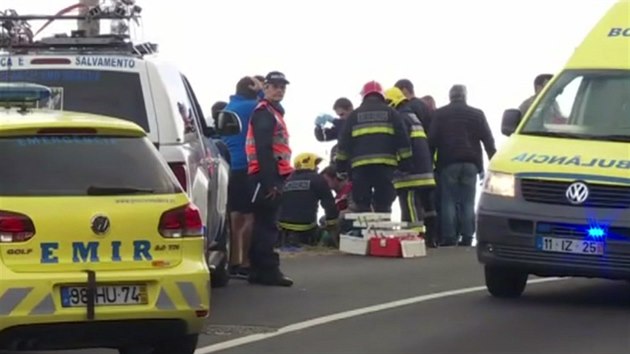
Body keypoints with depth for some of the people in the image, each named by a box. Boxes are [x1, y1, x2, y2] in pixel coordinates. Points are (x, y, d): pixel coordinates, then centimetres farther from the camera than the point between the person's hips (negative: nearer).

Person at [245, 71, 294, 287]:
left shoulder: (274, 112, 23)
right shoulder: (263, 113, -9)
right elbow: (263, 149, -18)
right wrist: (270, 182, -23)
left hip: (273, 176, 10)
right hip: (267, 177, -10)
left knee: (265, 224, 11)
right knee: (267, 225, -10)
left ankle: (260, 271, 15)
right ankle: (268, 271, -12)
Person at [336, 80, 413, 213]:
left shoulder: (354, 115, 14)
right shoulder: (390, 113, 13)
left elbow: (344, 144, 11)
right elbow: (403, 141, 7)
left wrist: (341, 167, 16)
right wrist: (405, 164, 9)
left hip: (360, 165, 0)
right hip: (386, 164, 0)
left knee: (362, 206, 2)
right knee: (383, 206, 1)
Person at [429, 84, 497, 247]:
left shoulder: (440, 114, 5)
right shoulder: (477, 114, 9)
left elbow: (432, 139, 1)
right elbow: (488, 139, 7)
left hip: (448, 163, -1)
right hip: (471, 164, 1)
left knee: (448, 201, 0)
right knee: (468, 203, 3)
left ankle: (449, 238, -4)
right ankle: (467, 238, -2)